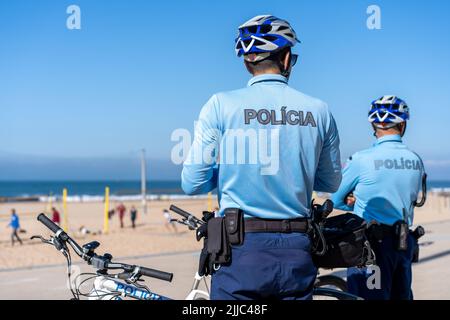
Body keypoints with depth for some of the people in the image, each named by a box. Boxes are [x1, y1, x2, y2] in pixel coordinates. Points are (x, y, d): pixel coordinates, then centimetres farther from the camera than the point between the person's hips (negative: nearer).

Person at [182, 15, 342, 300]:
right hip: (297, 253, 2)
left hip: (240, 248, -2)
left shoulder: (221, 105, -5)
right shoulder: (318, 110, 2)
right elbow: (332, 183, 13)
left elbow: (192, 184, -4)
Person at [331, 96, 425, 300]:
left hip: (372, 245, -6)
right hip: (405, 244, 6)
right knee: (402, 295, 17)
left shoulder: (362, 160, -13)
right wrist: (361, 201, 5)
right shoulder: (416, 161, 3)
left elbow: (335, 200, -1)